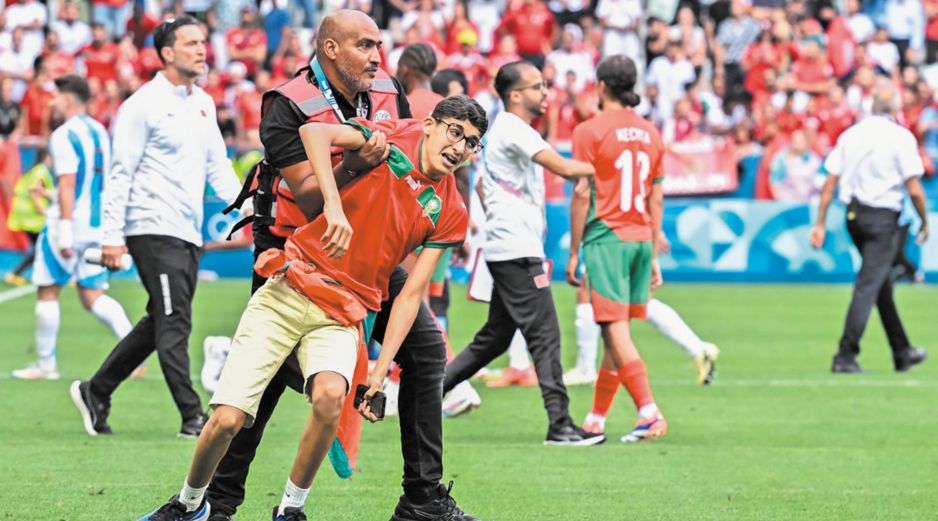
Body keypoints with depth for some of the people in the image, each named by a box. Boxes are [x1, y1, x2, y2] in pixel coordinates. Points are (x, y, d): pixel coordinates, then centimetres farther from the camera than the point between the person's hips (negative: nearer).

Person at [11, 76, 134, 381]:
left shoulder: (64, 135, -12)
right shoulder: (100, 132, 12)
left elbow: (68, 184, -20)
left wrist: (65, 229, -23)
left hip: (70, 221, -7)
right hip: (98, 225, 7)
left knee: (48, 291, 6)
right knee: (92, 296, 9)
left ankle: (46, 364, 11)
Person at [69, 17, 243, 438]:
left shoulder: (203, 103, 15)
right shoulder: (144, 104, -9)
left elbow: (217, 165, 21)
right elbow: (121, 172, -10)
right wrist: (112, 236, -15)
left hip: (188, 234, 8)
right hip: (154, 229, -8)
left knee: (158, 325, 12)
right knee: (174, 323, -10)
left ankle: (95, 392, 25)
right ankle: (192, 417, -10)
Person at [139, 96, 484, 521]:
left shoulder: (449, 214, 8)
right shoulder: (391, 138, -1)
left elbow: (410, 294, 5)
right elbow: (314, 132, -18)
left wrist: (381, 371, -4)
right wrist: (333, 206, -30)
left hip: (342, 317, 2)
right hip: (289, 290, -2)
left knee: (330, 394, -31)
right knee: (228, 419, -10)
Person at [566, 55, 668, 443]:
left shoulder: (590, 131, -5)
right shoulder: (650, 133, 12)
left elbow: (582, 194, -7)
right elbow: (656, 197, 15)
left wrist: (574, 252, -2)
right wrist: (653, 256, 20)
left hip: (606, 238, -6)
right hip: (641, 238, 6)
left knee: (616, 331, -9)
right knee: (616, 332, 12)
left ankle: (649, 412, -22)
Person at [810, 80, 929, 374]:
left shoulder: (850, 134, 5)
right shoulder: (901, 137, -9)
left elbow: (830, 182, 4)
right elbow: (914, 189, -11)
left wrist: (820, 223, 7)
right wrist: (924, 223, 2)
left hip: (854, 217, 6)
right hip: (884, 217, -6)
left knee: (882, 285, 18)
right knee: (868, 286, -6)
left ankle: (902, 352, 28)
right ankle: (845, 357, -12)